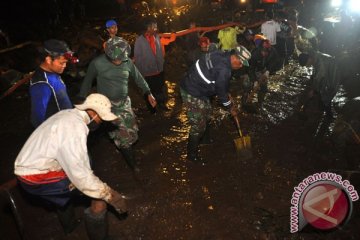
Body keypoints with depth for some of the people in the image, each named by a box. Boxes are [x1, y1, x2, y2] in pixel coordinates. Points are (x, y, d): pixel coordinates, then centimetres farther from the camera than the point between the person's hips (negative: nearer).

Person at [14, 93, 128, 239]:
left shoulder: (69, 115, 4)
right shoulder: (75, 127, -25)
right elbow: (81, 176, -28)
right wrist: (110, 196, -19)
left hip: (29, 170, 10)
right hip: (37, 178, -10)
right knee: (99, 190, -10)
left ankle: (69, 225, 56)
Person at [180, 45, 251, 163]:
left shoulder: (222, 55, 1)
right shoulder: (223, 69, -28)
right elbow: (221, 91, -15)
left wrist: (229, 101, 18)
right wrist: (230, 107, 2)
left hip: (198, 87, 10)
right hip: (192, 94, -10)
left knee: (206, 114, 27)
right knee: (198, 125, -1)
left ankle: (205, 138, 50)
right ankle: (192, 154, 16)